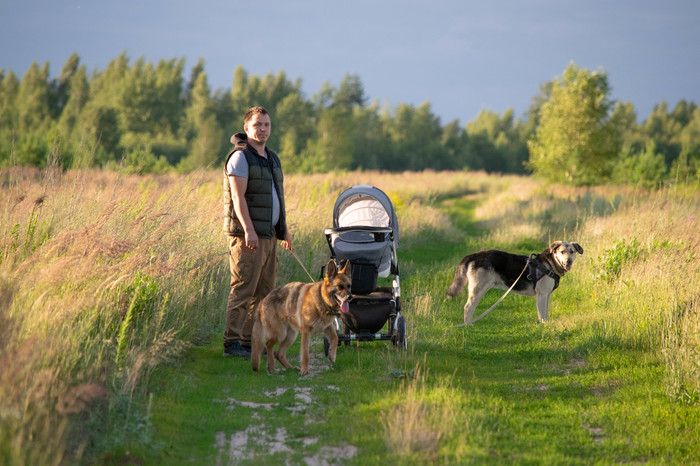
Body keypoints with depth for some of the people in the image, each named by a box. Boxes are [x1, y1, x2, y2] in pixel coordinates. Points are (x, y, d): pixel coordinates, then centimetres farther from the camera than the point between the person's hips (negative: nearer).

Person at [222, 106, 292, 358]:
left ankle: (250, 341, 13)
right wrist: (249, 230, -24)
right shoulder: (240, 157, -8)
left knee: (264, 291, 8)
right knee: (243, 289, -11)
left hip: (268, 236, 9)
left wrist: (284, 229, 21)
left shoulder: (272, 158, 19)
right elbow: (238, 196, -16)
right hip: (247, 236, -9)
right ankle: (232, 343, -10)